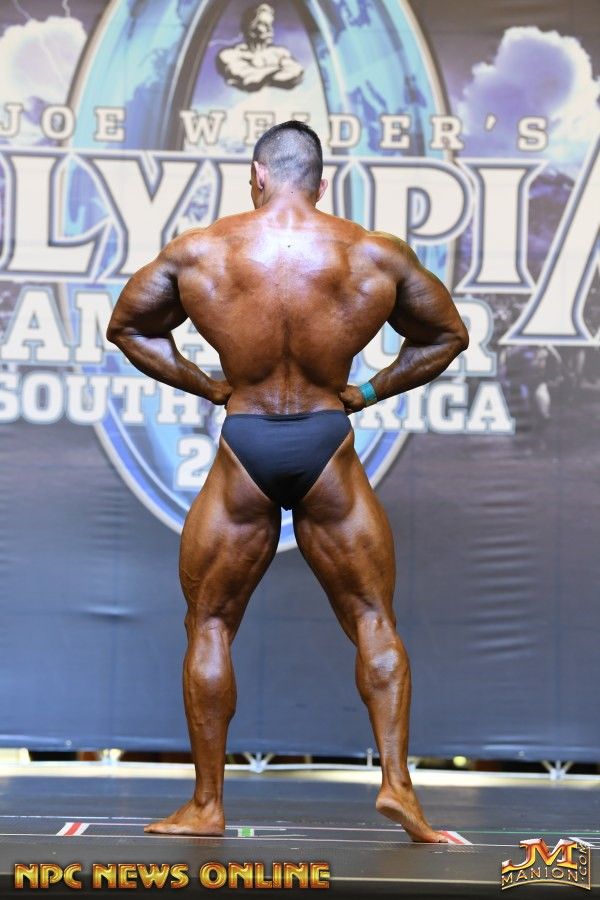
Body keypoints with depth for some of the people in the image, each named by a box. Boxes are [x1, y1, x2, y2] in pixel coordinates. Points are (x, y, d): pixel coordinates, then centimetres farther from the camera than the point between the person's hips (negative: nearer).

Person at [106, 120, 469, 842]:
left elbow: (127, 327, 13)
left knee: (209, 625, 11)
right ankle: (396, 782, 1)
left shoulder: (197, 251, 0)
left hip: (243, 454, 0)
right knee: (373, 621, 12)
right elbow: (447, 335, 12)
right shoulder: (375, 255, 0)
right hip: (328, 449, 0)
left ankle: (206, 805, 13)